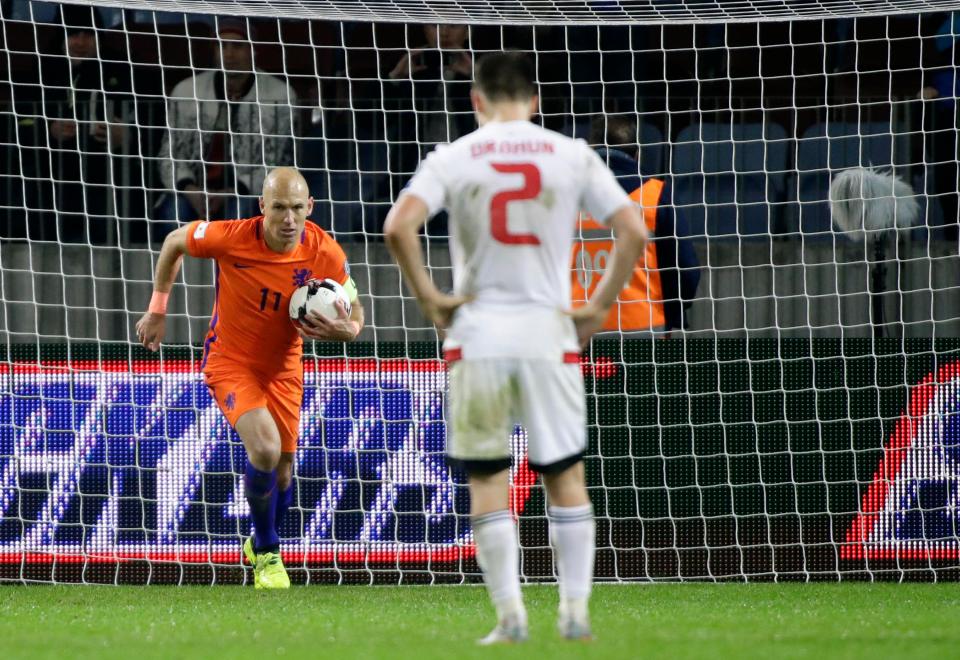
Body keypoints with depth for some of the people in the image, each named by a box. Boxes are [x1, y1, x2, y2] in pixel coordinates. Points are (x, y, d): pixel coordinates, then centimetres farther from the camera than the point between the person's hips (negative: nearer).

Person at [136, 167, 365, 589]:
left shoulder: (326, 255, -19)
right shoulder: (231, 238, -25)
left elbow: (353, 312, -4)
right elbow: (174, 242, -5)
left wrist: (345, 330, -28)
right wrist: (157, 309, 0)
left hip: (283, 370, 4)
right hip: (230, 362, -3)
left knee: (282, 474, 10)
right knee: (265, 448, -26)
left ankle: (259, 544, 43)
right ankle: (267, 554, -4)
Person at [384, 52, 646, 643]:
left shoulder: (453, 158, 0)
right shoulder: (572, 155, 4)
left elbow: (398, 227, -14)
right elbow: (633, 232, -1)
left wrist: (429, 297, -3)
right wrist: (599, 307, 6)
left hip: (478, 334, -1)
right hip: (549, 333, 1)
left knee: (487, 481, 7)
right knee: (566, 475, 11)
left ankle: (510, 616, 3)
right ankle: (576, 610, 7)